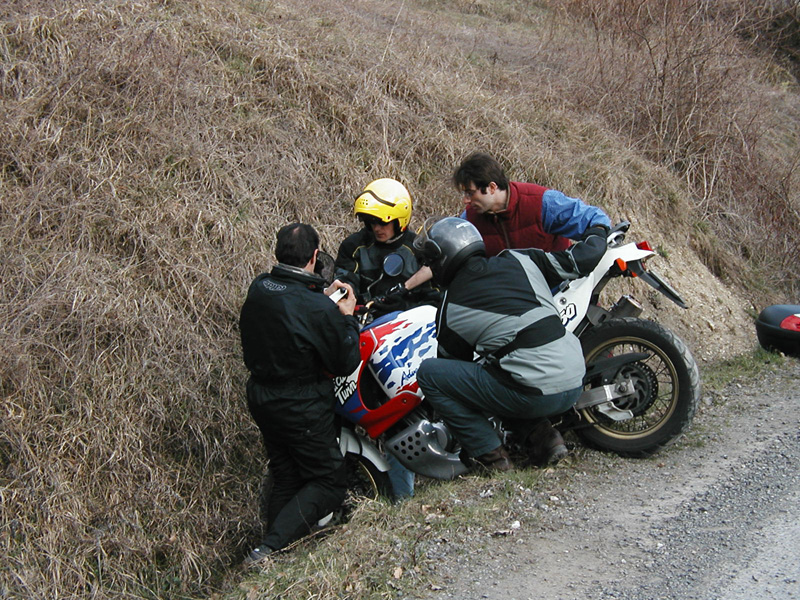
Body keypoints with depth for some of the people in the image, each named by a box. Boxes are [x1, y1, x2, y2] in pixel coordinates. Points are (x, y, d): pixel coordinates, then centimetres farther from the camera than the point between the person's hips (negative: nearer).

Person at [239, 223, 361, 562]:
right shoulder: (318, 309, -25)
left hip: (260, 396, 8)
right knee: (328, 484, 4)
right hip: (301, 407, -7)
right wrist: (346, 317, -3)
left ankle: (275, 548, 23)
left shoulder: (258, 288, -4)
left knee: (285, 480, 20)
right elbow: (345, 363, -15)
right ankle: (272, 549, -10)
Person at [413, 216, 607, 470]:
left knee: (428, 372, 4)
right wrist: (597, 233, 37)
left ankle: (490, 454, 2)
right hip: (575, 386, 7)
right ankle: (544, 436, 15)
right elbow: (581, 258, 15)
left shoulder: (451, 308, 2)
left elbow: (452, 363, 16)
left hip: (535, 395, -6)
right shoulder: (520, 260, 10)